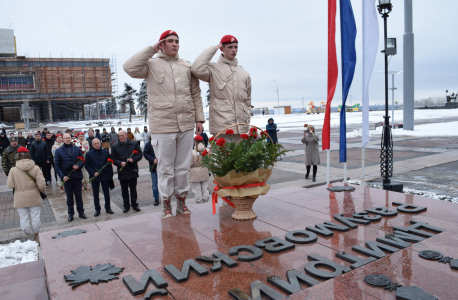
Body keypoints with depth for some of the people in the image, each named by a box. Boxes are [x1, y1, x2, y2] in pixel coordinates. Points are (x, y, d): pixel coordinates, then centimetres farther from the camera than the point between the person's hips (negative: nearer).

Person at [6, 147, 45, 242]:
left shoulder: (13, 170, -13)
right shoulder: (35, 168, -13)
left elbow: (10, 185, -8)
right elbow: (41, 184, -15)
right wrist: (41, 189, 6)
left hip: (20, 199, 0)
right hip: (33, 197, 0)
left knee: (24, 217, 12)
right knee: (35, 216, 14)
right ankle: (36, 235, 26)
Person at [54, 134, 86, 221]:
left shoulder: (77, 149, 4)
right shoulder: (58, 151, 0)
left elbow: (83, 160, 6)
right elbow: (57, 165, -2)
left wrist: (78, 166, -16)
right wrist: (62, 176, -12)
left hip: (77, 176, 1)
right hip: (67, 177, -1)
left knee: (78, 195, 10)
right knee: (69, 197, 10)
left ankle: (81, 212, 22)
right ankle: (70, 213, 22)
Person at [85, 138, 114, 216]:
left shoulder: (106, 152, 2)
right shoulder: (89, 154, 0)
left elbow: (109, 164, 4)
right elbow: (87, 166, 1)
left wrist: (110, 175, 1)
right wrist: (93, 173, -13)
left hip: (105, 176, 1)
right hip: (94, 177, 0)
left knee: (106, 193, 9)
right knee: (95, 194, 8)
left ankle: (108, 208, 23)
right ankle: (97, 209, 19)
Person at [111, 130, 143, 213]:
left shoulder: (134, 144, 3)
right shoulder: (115, 146, 4)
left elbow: (139, 154, 1)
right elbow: (113, 158, 1)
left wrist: (133, 159, -17)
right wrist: (120, 163, -17)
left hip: (133, 171, -1)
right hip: (122, 172, 1)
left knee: (133, 189, 8)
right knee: (124, 190, 8)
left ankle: (134, 204, 20)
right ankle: (126, 206, 19)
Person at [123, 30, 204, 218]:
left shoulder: (187, 67, 14)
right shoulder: (152, 64, 4)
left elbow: (196, 95, 14)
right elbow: (129, 68, -13)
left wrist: (199, 118, 9)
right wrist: (151, 50, -6)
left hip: (186, 124, 3)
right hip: (162, 125, -3)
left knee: (183, 166, 10)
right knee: (165, 167, 4)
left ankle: (181, 201, 24)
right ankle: (166, 204, 18)